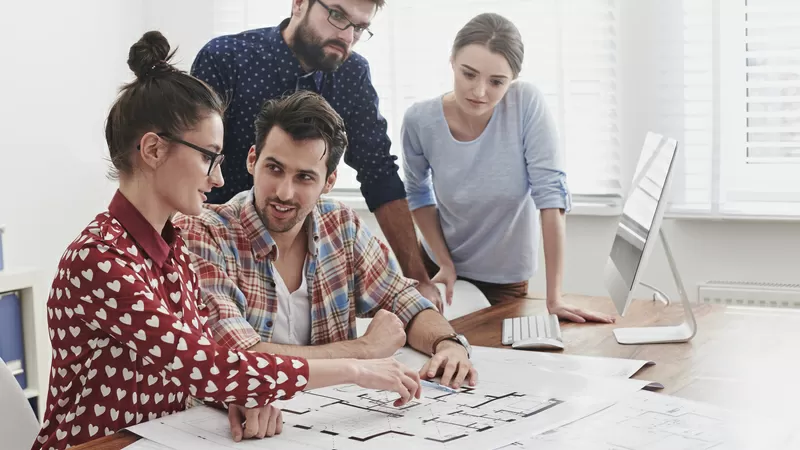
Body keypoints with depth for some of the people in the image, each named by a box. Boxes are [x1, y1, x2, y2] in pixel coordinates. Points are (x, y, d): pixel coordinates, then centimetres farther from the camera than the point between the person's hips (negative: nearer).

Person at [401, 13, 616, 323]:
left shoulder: (528, 104, -23)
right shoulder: (420, 121, -18)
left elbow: (551, 194, -24)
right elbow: (418, 193, 0)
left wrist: (554, 298, -25)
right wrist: (444, 262, -9)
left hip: (505, 276, -1)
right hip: (439, 265, 1)